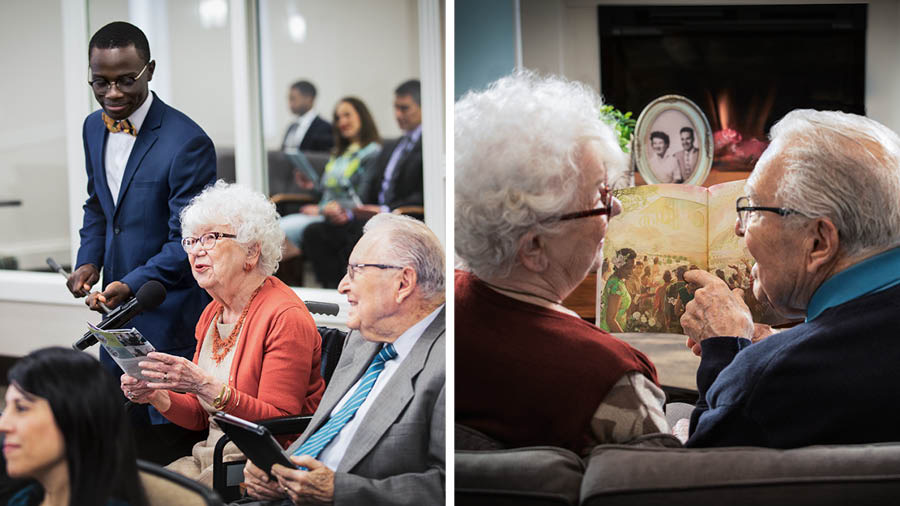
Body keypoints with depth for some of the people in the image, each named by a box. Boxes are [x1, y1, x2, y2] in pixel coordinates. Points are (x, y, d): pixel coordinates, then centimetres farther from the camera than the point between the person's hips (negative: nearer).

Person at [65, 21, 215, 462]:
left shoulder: (187, 143, -19)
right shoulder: (95, 128, 7)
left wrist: (133, 284, -27)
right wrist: (89, 260, 4)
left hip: (170, 314, -7)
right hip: (120, 309, 7)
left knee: (165, 444, -1)